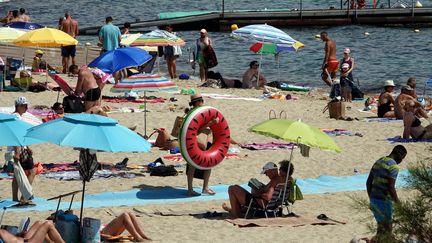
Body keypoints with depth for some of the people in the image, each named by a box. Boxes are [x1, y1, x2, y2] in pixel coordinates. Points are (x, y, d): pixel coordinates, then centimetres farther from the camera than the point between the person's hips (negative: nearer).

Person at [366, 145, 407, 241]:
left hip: (374, 200, 8)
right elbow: (390, 187, -23)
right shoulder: (393, 166, -16)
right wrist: (398, 203, -12)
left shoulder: (378, 162, 12)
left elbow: (368, 183, 15)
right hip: (384, 202, -8)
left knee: (381, 227, 18)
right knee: (386, 230, 1)